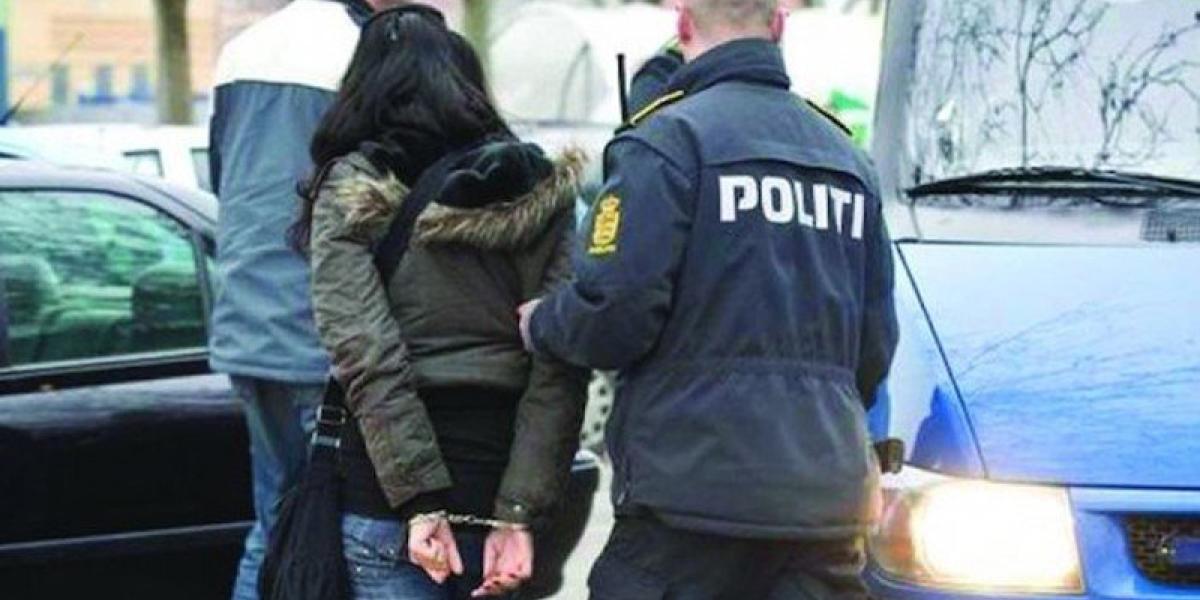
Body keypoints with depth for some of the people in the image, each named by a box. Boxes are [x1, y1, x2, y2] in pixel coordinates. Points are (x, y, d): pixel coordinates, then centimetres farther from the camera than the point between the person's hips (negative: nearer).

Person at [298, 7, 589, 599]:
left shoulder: (348, 195, -1)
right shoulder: (538, 189, 6)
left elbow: (366, 358, -13)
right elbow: (559, 364, -4)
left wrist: (418, 501, -15)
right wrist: (520, 513, -7)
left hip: (386, 499, -3)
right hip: (497, 479, 3)